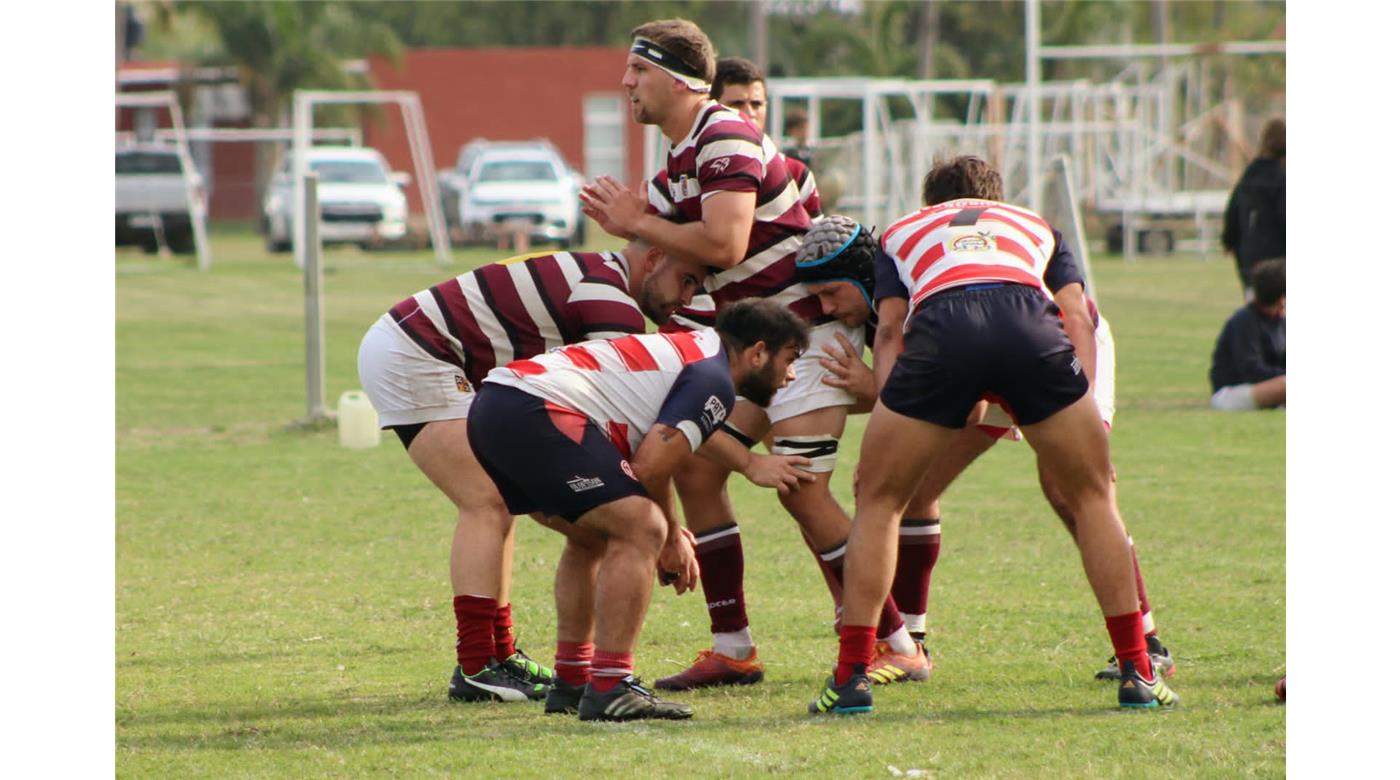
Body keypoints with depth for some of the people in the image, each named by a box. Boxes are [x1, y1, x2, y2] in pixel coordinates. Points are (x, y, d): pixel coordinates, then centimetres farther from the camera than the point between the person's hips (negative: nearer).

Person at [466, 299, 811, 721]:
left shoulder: (684, 350, 26)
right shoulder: (714, 382, -4)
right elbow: (649, 468, -12)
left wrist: (669, 534, 23)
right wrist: (672, 538, 5)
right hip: (533, 412, -11)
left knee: (592, 536, 25)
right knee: (641, 531, -12)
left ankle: (571, 684, 28)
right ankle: (608, 689, -13)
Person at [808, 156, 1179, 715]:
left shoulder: (902, 232, 38)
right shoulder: (1035, 225, 40)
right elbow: (1078, 317, 24)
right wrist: (1085, 411, 18)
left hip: (939, 326, 0)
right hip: (1031, 324, 1)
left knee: (878, 502, 18)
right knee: (1092, 498, 17)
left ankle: (851, 678, 13)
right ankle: (1138, 674, 14)